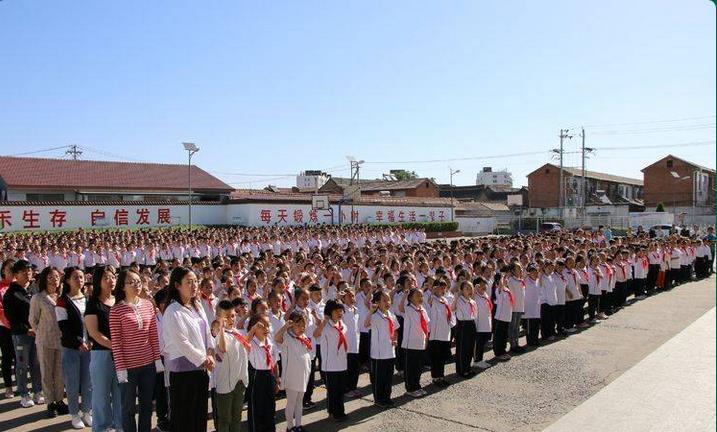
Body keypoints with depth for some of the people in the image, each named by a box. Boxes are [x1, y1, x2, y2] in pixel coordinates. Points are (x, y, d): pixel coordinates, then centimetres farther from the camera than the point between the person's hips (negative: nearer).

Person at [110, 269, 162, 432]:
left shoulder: (148, 305, 2)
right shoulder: (116, 310, -10)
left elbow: (154, 335, 6)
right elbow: (116, 342, -10)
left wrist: (157, 359, 4)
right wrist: (120, 368, -12)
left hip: (148, 364, 4)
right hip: (128, 366, -4)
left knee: (147, 405, 16)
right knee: (129, 408, 11)